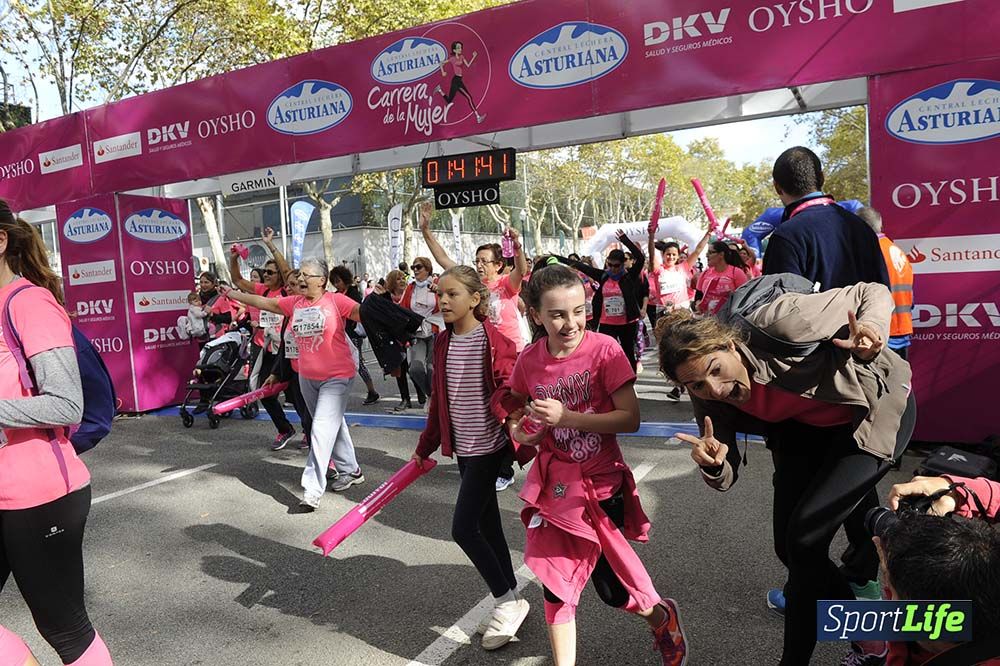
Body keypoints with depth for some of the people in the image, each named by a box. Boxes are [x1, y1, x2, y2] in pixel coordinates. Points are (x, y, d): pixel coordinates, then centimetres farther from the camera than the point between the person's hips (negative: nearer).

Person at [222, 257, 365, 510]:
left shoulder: (336, 301, -13)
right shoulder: (294, 303, 3)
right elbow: (261, 302, 10)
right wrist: (229, 293, 13)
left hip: (336, 377, -6)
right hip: (307, 377, 6)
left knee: (322, 430, -12)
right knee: (334, 425, 19)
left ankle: (312, 490, -8)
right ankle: (350, 471, 35)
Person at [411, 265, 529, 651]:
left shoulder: (493, 340, -15)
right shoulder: (443, 342, 6)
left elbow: (510, 393, -18)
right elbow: (439, 398, 13)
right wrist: (426, 445, 17)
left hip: (487, 445, -7)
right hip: (463, 446, 7)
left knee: (463, 528, -8)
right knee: (486, 526, 15)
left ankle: (507, 601, 13)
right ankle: (510, 602, 30)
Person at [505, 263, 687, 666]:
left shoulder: (604, 349, -16)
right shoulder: (529, 361, -5)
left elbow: (631, 419, -20)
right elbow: (517, 415, 14)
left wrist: (567, 416, -26)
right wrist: (522, 432, -8)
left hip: (601, 481, -3)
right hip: (555, 482, 3)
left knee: (610, 583, 9)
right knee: (557, 581, 8)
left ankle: (661, 615, 42)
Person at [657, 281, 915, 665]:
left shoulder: (777, 323, -34)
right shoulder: (709, 399, -16)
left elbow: (873, 293, -20)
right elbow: (727, 477, -8)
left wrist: (871, 330, -42)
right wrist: (714, 466, -31)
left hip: (877, 406, -5)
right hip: (806, 429, 6)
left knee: (804, 537, -15)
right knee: (789, 547, 3)